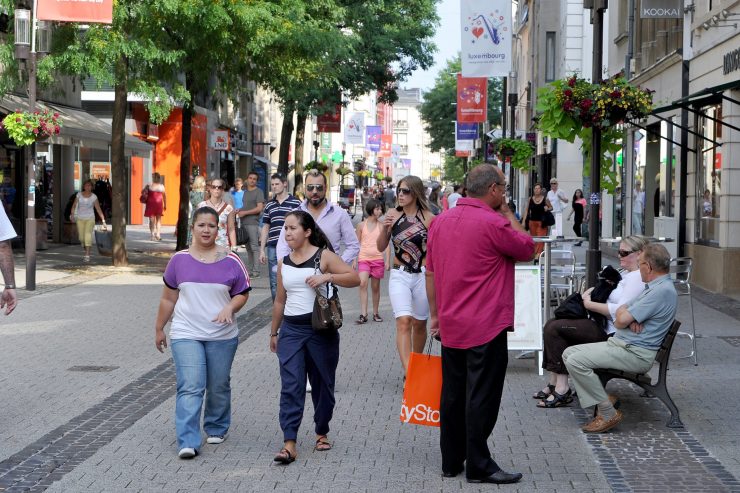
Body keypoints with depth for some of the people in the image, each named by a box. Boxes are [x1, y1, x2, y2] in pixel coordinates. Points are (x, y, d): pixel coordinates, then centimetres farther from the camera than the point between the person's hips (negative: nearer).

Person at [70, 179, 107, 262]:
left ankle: (87, 255, -17)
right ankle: (85, 250, 33)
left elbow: (98, 209, -4)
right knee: (81, 237, 5)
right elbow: (74, 205, -1)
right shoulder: (79, 195, 0)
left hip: (90, 219, -2)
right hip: (80, 219, 2)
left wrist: (103, 220, -11)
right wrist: (72, 215, -18)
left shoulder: (94, 197, -4)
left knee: (88, 235, -17)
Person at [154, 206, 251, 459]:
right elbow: (168, 298, 10)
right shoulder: (179, 260, 2)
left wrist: (230, 307, -15)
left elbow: (242, 294, 6)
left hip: (222, 336, 1)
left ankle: (216, 429, 34)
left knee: (219, 387, 13)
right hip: (186, 335, -1)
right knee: (190, 388, -11)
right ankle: (188, 442, -15)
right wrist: (159, 328, 14)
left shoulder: (231, 261, -1)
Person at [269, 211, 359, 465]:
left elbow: (354, 278, -9)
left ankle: (322, 433, 28)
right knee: (291, 386, -8)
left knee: (322, 384, 9)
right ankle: (289, 443, -12)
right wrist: (274, 332, 21)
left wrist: (328, 277, -23)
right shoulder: (283, 262, 10)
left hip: (321, 329, -3)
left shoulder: (323, 256, -4)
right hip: (291, 330, 3)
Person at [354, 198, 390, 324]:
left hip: (378, 259, 1)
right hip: (364, 258, -1)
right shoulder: (361, 225, 5)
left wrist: (387, 261, -2)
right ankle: (363, 314, -18)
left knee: (375, 287, 7)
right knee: (363, 283, -17)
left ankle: (375, 313, 21)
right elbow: (357, 244, 11)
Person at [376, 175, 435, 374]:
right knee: (403, 321, -15)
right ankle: (408, 373, -21)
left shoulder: (428, 218, -5)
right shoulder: (393, 215, 1)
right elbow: (381, 247, 6)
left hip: (423, 275, 0)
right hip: (399, 276, 0)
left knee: (419, 323, 13)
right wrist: (384, 229, -11)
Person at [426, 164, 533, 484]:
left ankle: (451, 461, 21)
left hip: (450, 326, 7)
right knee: (481, 398, -1)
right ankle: (479, 466, 4)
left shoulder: (440, 222, 7)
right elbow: (527, 249, -1)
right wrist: (508, 213, 6)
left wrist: (435, 314, 19)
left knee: (452, 395, 13)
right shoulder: (494, 223, -15)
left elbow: (430, 272, 12)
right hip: (486, 327, -7)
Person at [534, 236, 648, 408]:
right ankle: (554, 384, 1)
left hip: (613, 333, -11)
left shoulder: (638, 278, -14)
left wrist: (590, 304, -13)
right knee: (552, 325, 6)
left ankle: (562, 389, -16)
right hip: (603, 325, 11)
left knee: (553, 329, -15)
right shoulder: (626, 274, 18)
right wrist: (588, 293, 5)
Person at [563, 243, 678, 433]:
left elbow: (621, 320, -20)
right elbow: (621, 310, 16)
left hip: (636, 354, -11)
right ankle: (602, 400, 1)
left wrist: (624, 318, 4)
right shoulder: (654, 286, 18)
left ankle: (608, 414, -15)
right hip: (621, 343, 11)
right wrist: (630, 319, -7)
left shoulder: (662, 290, -18)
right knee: (569, 353, 5)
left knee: (576, 361, -22)